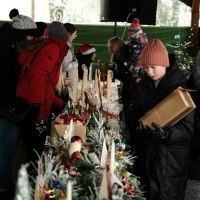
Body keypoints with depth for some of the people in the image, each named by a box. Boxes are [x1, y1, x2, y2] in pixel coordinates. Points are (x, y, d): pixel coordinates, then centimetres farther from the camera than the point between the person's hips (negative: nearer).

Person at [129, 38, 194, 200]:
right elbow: (135, 111, 16)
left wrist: (167, 134, -33)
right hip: (145, 150, 6)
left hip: (170, 155, -6)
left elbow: (188, 128, -17)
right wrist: (138, 124, -4)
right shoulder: (143, 85, 4)